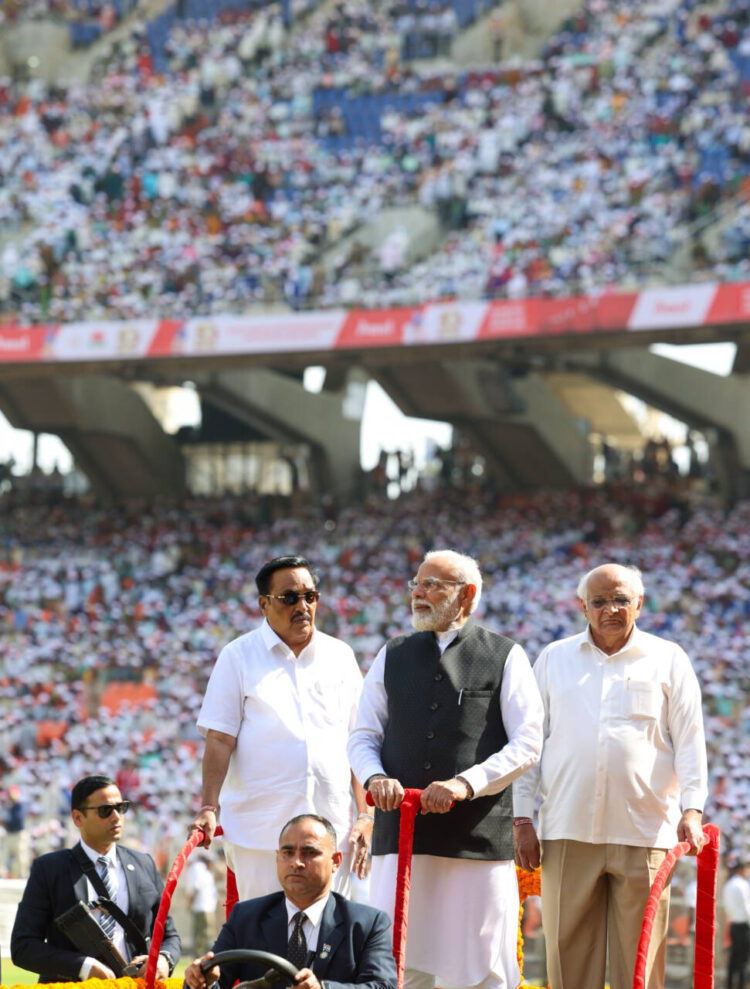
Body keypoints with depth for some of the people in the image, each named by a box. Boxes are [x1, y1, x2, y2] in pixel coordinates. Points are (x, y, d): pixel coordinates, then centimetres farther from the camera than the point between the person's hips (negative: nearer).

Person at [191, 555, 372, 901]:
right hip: (259, 830, -2)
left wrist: (366, 815, 4)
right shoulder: (238, 656, 5)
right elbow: (220, 740, 0)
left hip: (332, 830, 3)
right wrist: (209, 809, -11)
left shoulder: (340, 656, 13)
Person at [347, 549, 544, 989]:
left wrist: (467, 783, -15)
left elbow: (527, 743, -2)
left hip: (478, 834, -3)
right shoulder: (393, 657, 16)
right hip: (402, 835, 3)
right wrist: (376, 777, -7)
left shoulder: (505, 657, 5)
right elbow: (362, 736, 15)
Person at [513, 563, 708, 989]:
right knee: (569, 953, 0)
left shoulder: (668, 660, 9)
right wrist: (522, 819, 5)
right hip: (569, 833, 1)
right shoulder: (554, 659, 12)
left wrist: (692, 810, -7)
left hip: (644, 833, -1)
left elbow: (690, 740, 5)